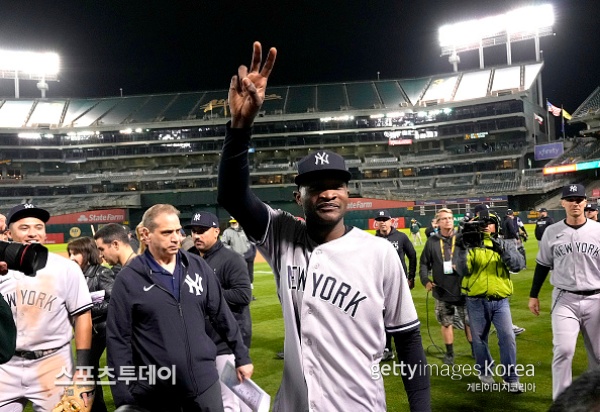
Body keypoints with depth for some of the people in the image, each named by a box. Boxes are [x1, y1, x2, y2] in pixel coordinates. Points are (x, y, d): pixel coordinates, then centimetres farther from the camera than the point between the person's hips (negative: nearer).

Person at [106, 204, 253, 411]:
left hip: (204, 382, 2)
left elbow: (221, 315, 10)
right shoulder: (128, 279, -7)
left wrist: (241, 357, 12)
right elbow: (118, 339, -6)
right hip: (155, 392, -2)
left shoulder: (198, 266, 3)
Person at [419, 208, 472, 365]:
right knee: (446, 323, 12)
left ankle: (475, 350, 30)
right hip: (442, 292, 1)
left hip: (463, 289, -1)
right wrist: (425, 279, -10)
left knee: (469, 322, 10)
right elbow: (424, 263, 2)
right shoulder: (432, 241, -1)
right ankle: (449, 353, 28)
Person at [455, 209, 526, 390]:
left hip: (500, 301, 0)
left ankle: (511, 378, 7)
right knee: (479, 339, 11)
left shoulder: (506, 244, 7)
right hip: (476, 302, 0)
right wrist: (462, 249, -22)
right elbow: (462, 271, -9)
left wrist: (503, 250, -26)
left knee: (508, 337, -7)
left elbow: (518, 265, -11)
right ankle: (485, 371, 32)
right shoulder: (471, 245, 4)